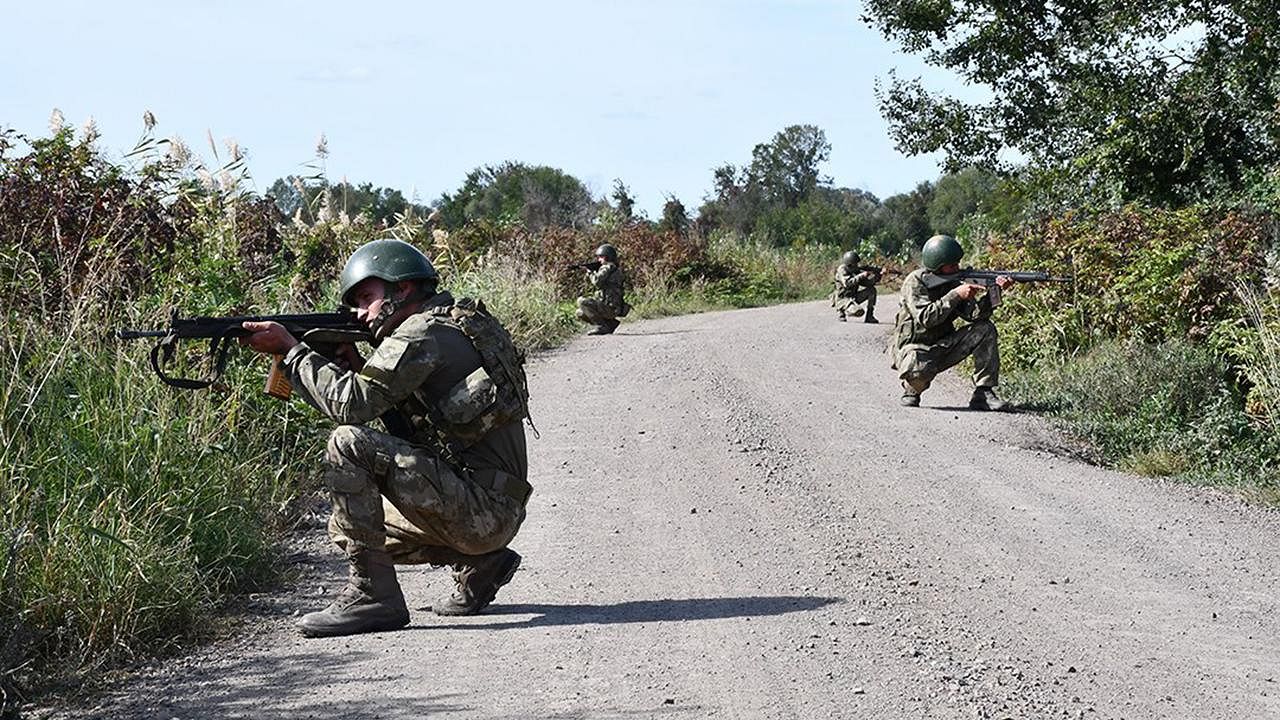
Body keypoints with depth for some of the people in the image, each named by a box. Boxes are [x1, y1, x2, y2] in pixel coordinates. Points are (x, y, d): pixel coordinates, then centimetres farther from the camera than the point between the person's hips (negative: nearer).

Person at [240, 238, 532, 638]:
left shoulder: (424, 333, -13)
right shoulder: (455, 325, 18)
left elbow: (351, 404, -19)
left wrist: (290, 348, -9)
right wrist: (356, 366, 7)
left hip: (481, 509, -10)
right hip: (492, 514, 10)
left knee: (348, 444, -20)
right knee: (346, 528, 20)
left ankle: (371, 595, -17)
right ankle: (479, 564, 13)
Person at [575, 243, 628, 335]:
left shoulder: (608, 268, -11)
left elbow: (597, 282, -23)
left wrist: (590, 271, -6)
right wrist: (590, 270, 8)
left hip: (609, 307, -10)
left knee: (582, 302, -20)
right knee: (580, 313, 15)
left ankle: (602, 327, -16)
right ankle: (611, 323, 10)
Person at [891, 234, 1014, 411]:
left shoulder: (954, 282, 1)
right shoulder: (914, 283, -15)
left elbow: (975, 315, -11)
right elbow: (926, 318, -29)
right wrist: (956, 295, -30)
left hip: (943, 348, 6)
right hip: (914, 349, -6)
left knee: (985, 329, -10)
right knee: (918, 370, -41)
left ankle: (983, 393, -10)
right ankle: (912, 390, -2)